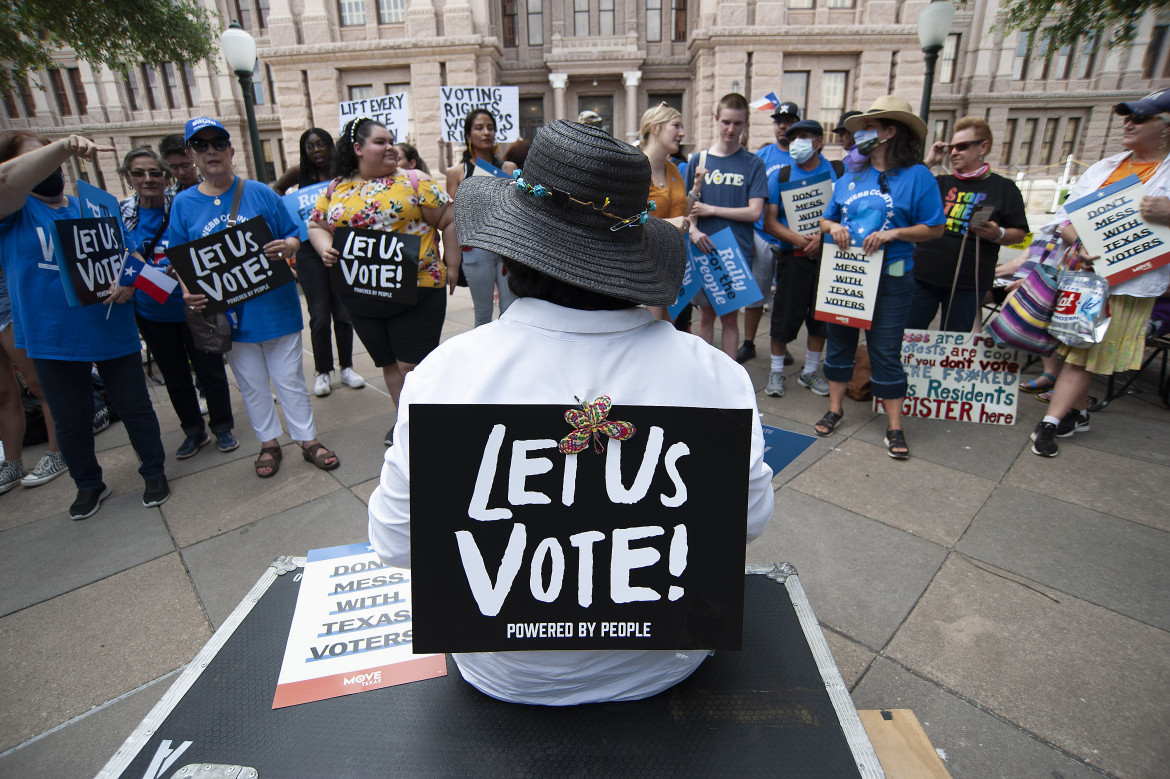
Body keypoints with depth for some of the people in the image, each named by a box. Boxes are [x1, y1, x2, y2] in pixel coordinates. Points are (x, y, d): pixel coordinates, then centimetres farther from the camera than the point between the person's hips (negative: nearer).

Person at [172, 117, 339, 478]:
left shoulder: (260, 193, 0)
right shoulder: (183, 203, 4)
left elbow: (293, 235, 4)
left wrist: (288, 246, -19)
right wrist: (188, 292, -11)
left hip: (276, 307, -2)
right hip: (229, 314, 2)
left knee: (290, 380, 7)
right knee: (252, 385, 14)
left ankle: (308, 440, 21)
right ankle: (269, 444, 30)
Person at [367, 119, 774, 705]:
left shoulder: (446, 371, -25)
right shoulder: (713, 372, -23)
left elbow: (397, 542, -14)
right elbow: (750, 517, -8)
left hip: (507, 674, 0)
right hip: (664, 664, 1)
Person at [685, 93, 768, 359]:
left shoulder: (753, 163, 1)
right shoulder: (698, 160, 6)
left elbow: (754, 212, -7)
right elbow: (688, 205, 5)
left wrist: (710, 209, -9)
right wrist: (693, 230, -16)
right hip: (703, 250, 1)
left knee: (730, 316, 5)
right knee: (706, 314, 9)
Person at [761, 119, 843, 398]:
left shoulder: (838, 172, 5)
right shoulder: (780, 176, 5)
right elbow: (769, 222, -2)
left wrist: (823, 235, -18)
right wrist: (799, 240, -16)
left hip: (828, 255, 1)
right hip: (793, 257, -1)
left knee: (821, 315, 10)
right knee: (785, 314, 1)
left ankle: (810, 371, 25)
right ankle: (776, 371, 18)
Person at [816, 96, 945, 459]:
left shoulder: (916, 176, -4)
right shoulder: (850, 177, 10)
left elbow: (934, 228, -4)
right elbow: (826, 220, 16)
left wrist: (893, 233, -18)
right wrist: (833, 227, -6)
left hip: (889, 279, -4)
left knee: (886, 350, -1)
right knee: (839, 340, 11)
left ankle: (894, 426, 11)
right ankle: (835, 408, 26)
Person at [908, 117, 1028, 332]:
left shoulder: (1003, 188, 6)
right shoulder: (941, 183, 16)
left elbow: (1019, 233, 6)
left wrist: (997, 234, -16)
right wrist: (928, 162, 4)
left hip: (968, 283, -2)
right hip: (924, 274, 2)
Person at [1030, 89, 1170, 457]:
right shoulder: (1103, 168, 14)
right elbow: (1065, 216, 8)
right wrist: (1080, 243, -11)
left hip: (1128, 284, -4)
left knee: (1082, 356, -3)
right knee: (1076, 350, 9)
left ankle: (1050, 422, -1)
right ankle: (1078, 415, 24)